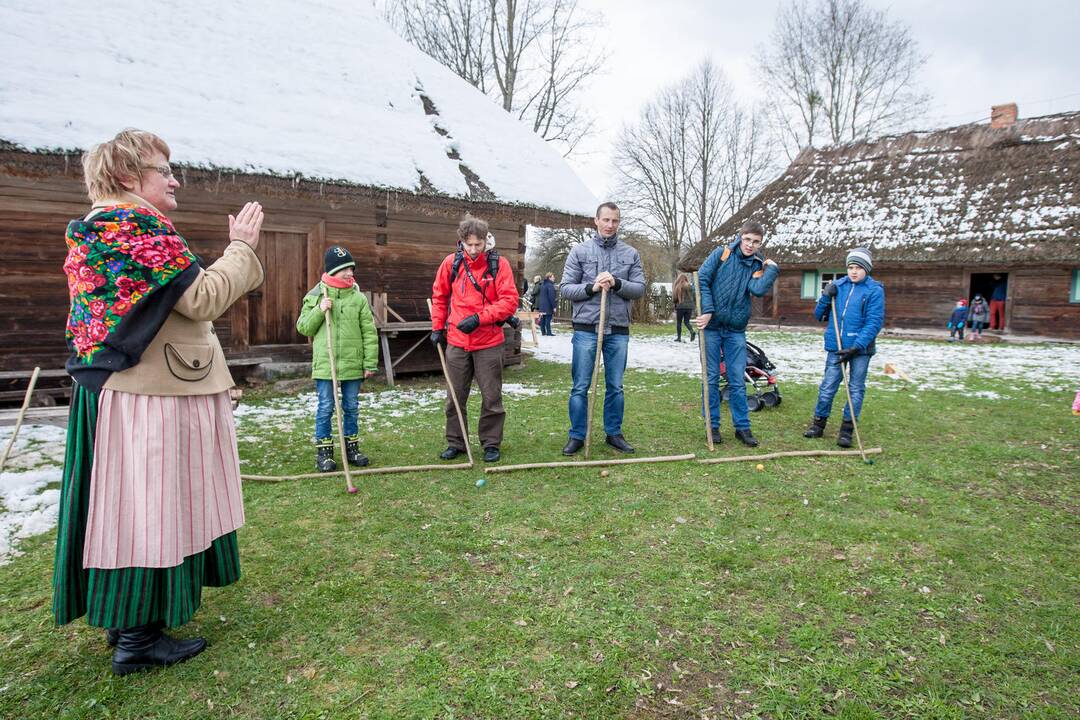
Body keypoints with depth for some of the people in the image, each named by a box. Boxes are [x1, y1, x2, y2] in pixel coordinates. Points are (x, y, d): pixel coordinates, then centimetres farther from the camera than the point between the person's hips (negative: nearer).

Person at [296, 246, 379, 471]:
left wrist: (370, 363, -1)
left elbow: (370, 332, 2)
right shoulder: (315, 296, 0)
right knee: (325, 408, 4)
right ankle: (324, 452, 16)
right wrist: (319, 310, -13)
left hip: (353, 365, 1)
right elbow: (303, 328, 3)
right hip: (325, 365, -1)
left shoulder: (358, 298, 0)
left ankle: (352, 447, 26)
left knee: (351, 408, 12)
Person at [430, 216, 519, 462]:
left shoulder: (499, 264, -6)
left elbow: (510, 301, -11)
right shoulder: (451, 262, 1)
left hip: (489, 343, -2)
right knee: (455, 397, 10)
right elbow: (439, 296, 14)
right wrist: (437, 327, 10)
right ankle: (456, 443, 24)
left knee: (491, 397, 7)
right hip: (456, 342, 3)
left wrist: (479, 318, -18)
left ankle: (491, 444, 21)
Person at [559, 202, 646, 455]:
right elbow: (565, 288, 0)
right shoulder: (580, 251, 4)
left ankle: (614, 433, 22)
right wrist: (591, 287, -15)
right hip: (586, 328, -2)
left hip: (618, 330, 2)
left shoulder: (631, 254, 9)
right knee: (580, 387, 1)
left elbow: (640, 288, 3)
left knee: (615, 387, 10)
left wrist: (617, 283, -14)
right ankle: (577, 436, 12)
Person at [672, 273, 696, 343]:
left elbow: (674, 299, -6)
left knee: (679, 322, 10)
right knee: (686, 322, 12)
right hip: (689, 307, 2)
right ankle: (692, 331, -15)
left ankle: (679, 337, 11)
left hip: (680, 307, -2)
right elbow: (694, 297, 1)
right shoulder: (690, 287, 0)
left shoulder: (677, 287, -7)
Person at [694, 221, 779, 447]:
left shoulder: (758, 266, 7)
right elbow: (702, 279, -7)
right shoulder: (722, 253, -1)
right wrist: (707, 311, -14)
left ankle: (742, 427, 15)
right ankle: (712, 426, 14)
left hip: (736, 330, 2)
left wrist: (773, 269, -10)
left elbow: (757, 290, -12)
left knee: (738, 381, 5)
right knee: (711, 378, 4)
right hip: (711, 326, -2)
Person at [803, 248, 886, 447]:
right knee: (827, 386, 6)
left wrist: (857, 346, -22)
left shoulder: (875, 290, -5)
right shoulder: (838, 286, 6)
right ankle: (819, 423, 18)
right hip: (836, 346, 3)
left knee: (856, 389, 6)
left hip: (860, 348, -3)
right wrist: (826, 297, -9)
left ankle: (847, 429, 14)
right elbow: (818, 315, 10)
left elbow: (874, 323, -12)